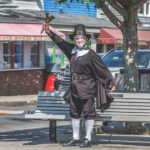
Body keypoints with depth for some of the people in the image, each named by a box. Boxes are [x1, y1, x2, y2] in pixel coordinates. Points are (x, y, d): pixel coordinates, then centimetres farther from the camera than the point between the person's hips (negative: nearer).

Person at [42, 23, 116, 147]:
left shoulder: (90, 54, -11)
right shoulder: (72, 50, 7)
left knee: (88, 113, -2)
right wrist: (50, 32, 22)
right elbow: (60, 42, 22)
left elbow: (103, 68, -9)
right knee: (74, 113, 12)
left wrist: (111, 81, -10)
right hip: (75, 87, 7)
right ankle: (76, 138, 21)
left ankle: (88, 139, 3)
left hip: (87, 87, -7)